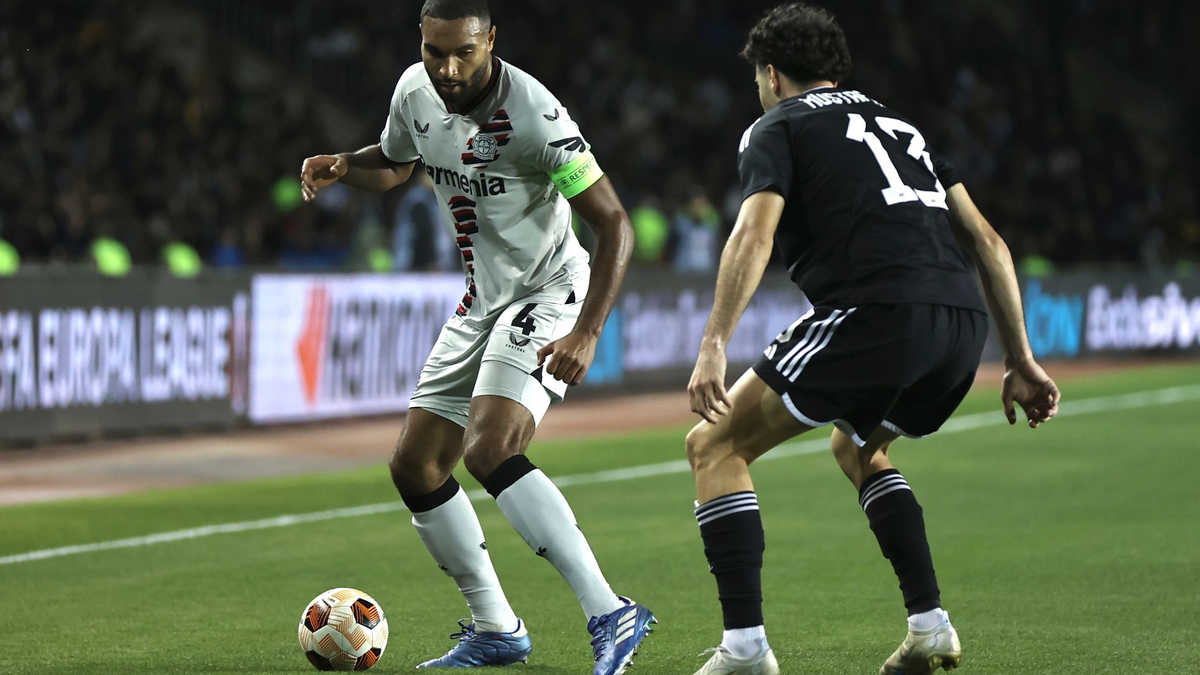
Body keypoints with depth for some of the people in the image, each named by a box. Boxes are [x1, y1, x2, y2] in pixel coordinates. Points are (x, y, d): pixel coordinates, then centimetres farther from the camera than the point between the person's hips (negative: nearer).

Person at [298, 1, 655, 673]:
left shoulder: (532, 114, -25)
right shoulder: (415, 91, -3)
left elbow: (615, 224, -22)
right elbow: (393, 164, 20)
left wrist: (587, 333, -31)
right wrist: (341, 165, -4)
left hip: (549, 294, -8)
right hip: (482, 302, 8)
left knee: (488, 449, -28)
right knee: (415, 466, 6)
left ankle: (611, 616, -29)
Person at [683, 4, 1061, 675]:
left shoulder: (776, 127, 13)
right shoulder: (896, 122, 31)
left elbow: (755, 232, -7)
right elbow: (988, 241, 25)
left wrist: (713, 347, -14)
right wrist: (1022, 361, 26)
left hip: (875, 312, -7)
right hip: (964, 322, 7)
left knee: (715, 445, 5)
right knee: (858, 448, 34)